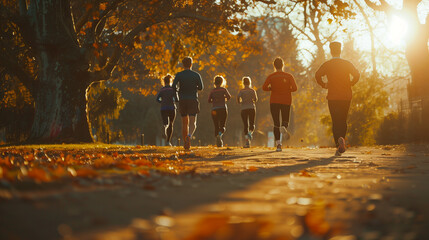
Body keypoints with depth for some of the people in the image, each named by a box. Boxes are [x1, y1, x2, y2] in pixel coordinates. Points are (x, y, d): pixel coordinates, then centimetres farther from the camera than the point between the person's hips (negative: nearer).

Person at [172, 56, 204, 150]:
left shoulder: (179, 75, 0)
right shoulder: (196, 75, 0)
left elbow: (174, 87, -11)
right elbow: (201, 87, 5)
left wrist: (179, 90, 12)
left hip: (182, 100, 2)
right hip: (193, 100, -2)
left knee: (184, 123, 15)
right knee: (193, 123, -6)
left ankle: (185, 143, 17)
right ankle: (189, 136, -36)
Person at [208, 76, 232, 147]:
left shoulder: (212, 91, 7)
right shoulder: (223, 89, 2)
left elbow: (209, 100, 0)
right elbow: (229, 96, -9)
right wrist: (225, 99, 13)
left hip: (214, 110, 2)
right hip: (223, 109, -2)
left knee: (216, 127, 10)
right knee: (222, 126, 4)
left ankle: (219, 142, -1)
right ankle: (220, 135, -29)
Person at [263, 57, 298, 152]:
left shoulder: (271, 76, -2)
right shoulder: (289, 76, -1)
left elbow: (264, 87, -12)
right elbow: (294, 88, -10)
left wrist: (272, 88, 7)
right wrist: (287, 90, 9)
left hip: (274, 101, 0)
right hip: (286, 101, 0)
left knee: (276, 123, 4)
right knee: (285, 120, 15)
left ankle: (278, 144, -9)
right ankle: (283, 128, -24)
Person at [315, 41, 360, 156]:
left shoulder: (327, 64, 1)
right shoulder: (347, 64, 4)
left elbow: (318, 75, -14)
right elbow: (357, 75, -9)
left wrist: (323, 85, 1)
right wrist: (350, 84, 5)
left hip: (332, 96, -1)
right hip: (346, 96, 1)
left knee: (335, 121, 1)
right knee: (343, 121, 14)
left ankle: (338, 144, -15)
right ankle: (341, 138, -6)